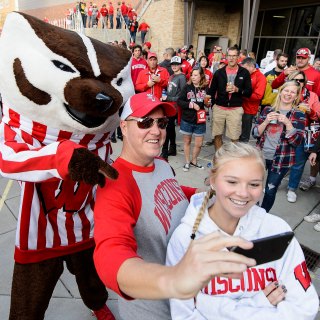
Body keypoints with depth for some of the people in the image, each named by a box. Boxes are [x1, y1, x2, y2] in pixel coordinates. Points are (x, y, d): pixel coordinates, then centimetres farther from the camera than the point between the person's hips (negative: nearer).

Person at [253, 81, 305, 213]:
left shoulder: (299, 115, -2)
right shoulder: (267, 110, 4)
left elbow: (297, 141, -10)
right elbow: (255, 133, 1)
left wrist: (287, 123, -21)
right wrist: (266, 121, -15)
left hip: (281, 160, -2)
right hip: (261, 155, 2)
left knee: (270, 192, 3)